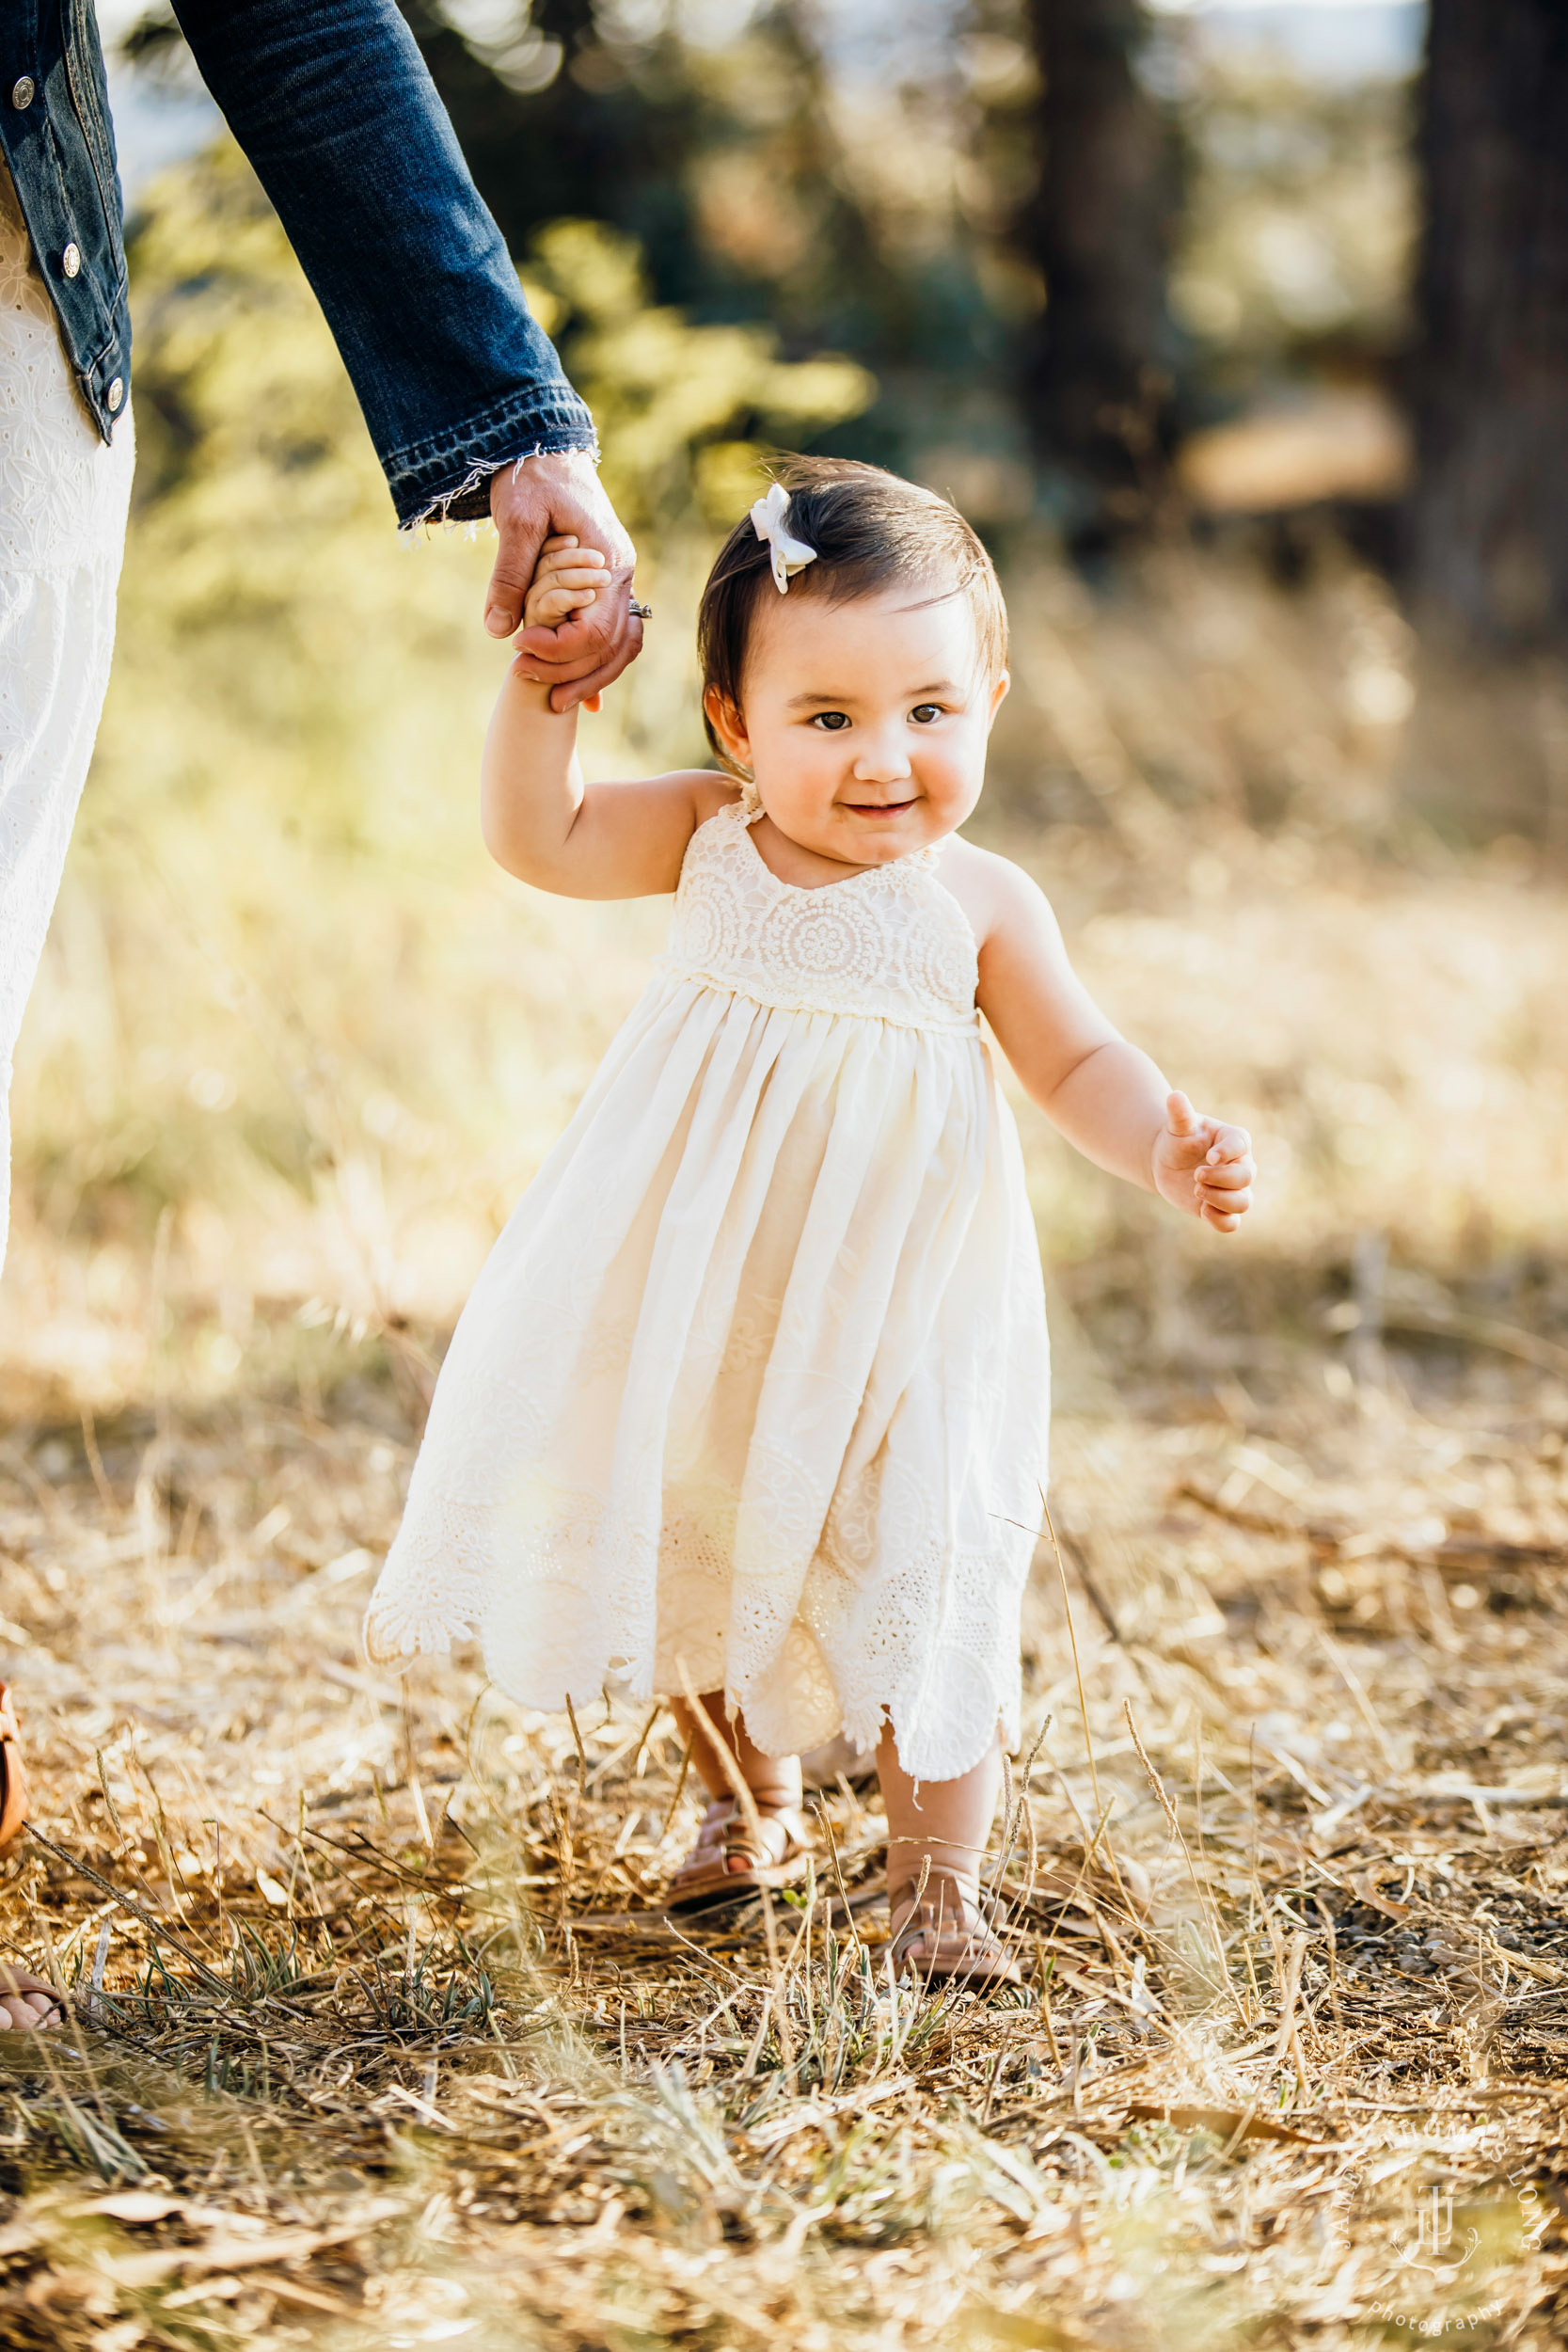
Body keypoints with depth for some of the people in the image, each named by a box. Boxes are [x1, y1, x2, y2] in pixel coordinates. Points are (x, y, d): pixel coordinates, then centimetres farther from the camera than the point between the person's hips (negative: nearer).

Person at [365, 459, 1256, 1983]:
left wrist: (1166, 1151, -20)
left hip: (890, 1307, -3)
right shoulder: (708, 839, -3)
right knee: (681, 1544, 15)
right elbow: (536, 836, 1)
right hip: (700, 1297, 3)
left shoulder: (978, 904, -9)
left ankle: (936, 1881, 9)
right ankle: (751, 1804, 39)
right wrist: (544, 674, -11)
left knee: (917, 1573, -4)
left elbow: (1078, 1066, -2)